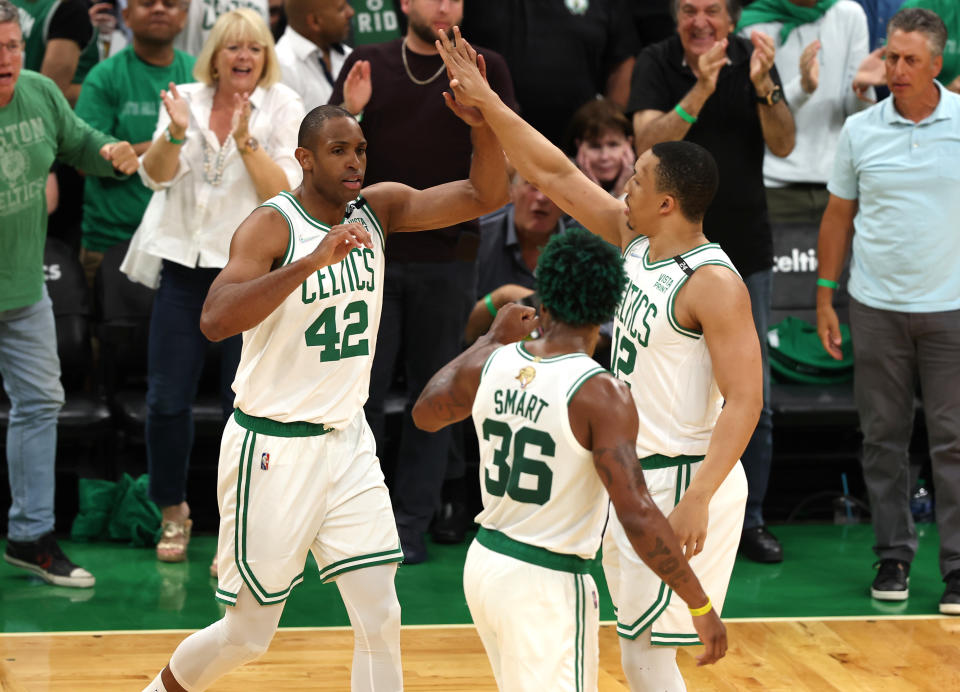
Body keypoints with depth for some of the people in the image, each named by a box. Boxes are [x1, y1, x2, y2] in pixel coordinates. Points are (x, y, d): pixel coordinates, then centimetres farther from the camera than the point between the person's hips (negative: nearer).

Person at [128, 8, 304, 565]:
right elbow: (157, 176, -5)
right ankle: (174, 512, 22)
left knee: (247, 403, -1)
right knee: (167, 399, 3)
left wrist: (246, 140, -22)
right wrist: (177, 131, -23)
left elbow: (285, 193, -10)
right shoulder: (187, 98, 5)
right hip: (184, 266, 2)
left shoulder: (283, 108, -2)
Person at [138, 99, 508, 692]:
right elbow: (215, 321, -34)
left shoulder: (379, 208, 1)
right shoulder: (271, 226, -17)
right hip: (274, 447, -5)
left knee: (381, 619, -1)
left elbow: (487, 196, -5)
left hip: (348, 440, 5)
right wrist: (312, 261, -43)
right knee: (248, 634, 7)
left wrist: (482, 124, -23)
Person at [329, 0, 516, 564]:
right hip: (373, 249, 1)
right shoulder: (368, 64, 7)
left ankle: (412, 523, 10)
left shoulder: (484, 68, 4)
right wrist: (349, 111, -13)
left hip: (448, 256, 0)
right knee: (363, 388, 2)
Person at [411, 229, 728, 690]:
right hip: (548, 584, -7)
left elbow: (425, 414, 20)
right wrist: (701, 606, -17)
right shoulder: (601, 394, -19)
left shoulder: (489, 364, -2)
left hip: (484, 563, 7)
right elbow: (637, 515, -24)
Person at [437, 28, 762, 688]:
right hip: (634, 475, 9)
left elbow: (745, 402, -23)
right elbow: (557, 174, 11)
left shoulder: (714, 283, -19)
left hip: (683, 482, -9)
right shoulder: (634, 241, 5)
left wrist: (697, 501, -29)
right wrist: (485, 102, 7)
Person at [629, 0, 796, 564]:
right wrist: (699, 91, -30)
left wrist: (763, 87, -25)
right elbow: (648, 144, -18)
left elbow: (784, 146, -8)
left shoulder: (754, 60, -1)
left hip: (746, 252, 2)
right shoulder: (657, 63, -5)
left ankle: (751, 520, 17)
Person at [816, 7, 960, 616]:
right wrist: (825, 298, 7)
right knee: (883, 438, 7)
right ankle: (894, 556, 18)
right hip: (876, 308, 2)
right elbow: (839, 216, 10)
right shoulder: (860, 130, 3)